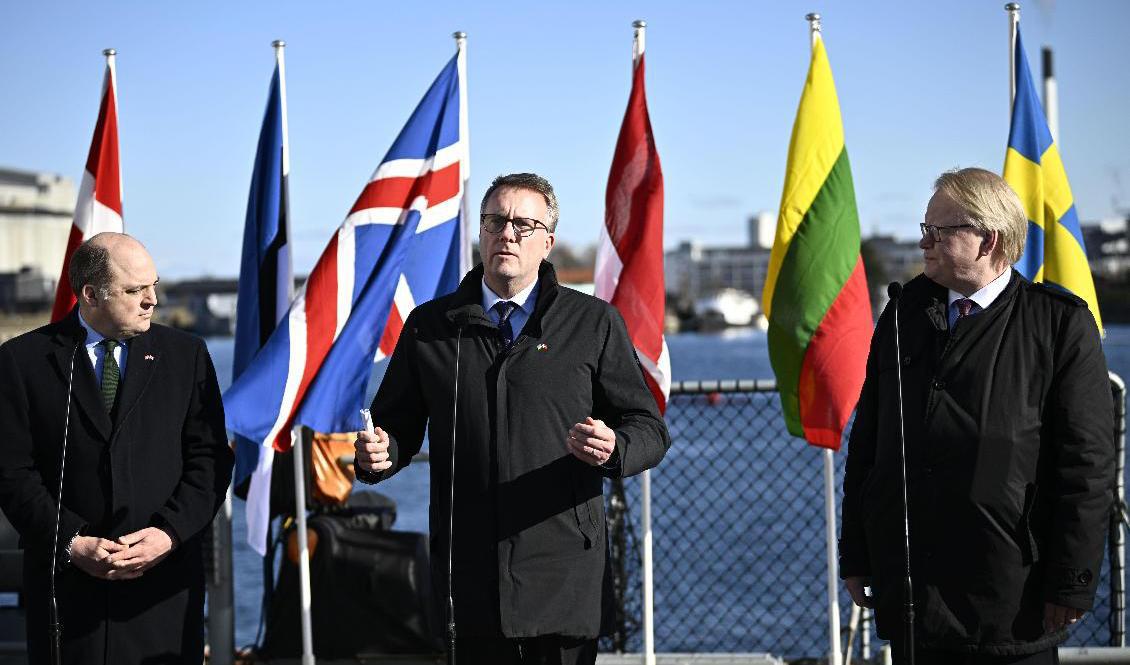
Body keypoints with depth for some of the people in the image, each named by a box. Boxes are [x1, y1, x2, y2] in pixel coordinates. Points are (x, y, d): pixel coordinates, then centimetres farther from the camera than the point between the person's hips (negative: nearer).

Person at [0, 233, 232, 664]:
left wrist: (169, 532, -10)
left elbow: (209, 458, 4)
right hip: (66, 584, -1)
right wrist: (72, 543, -12)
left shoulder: (186, 354, 8)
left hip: (164, 580, 1)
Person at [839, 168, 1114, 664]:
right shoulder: (905, 310, 10)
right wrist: (855, 554, 9)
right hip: (907, 581, 4)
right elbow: (866, 439, 12)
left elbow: (1087, 461, -7)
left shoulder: (1062, 324, -5)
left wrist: (1072, 582, -10)